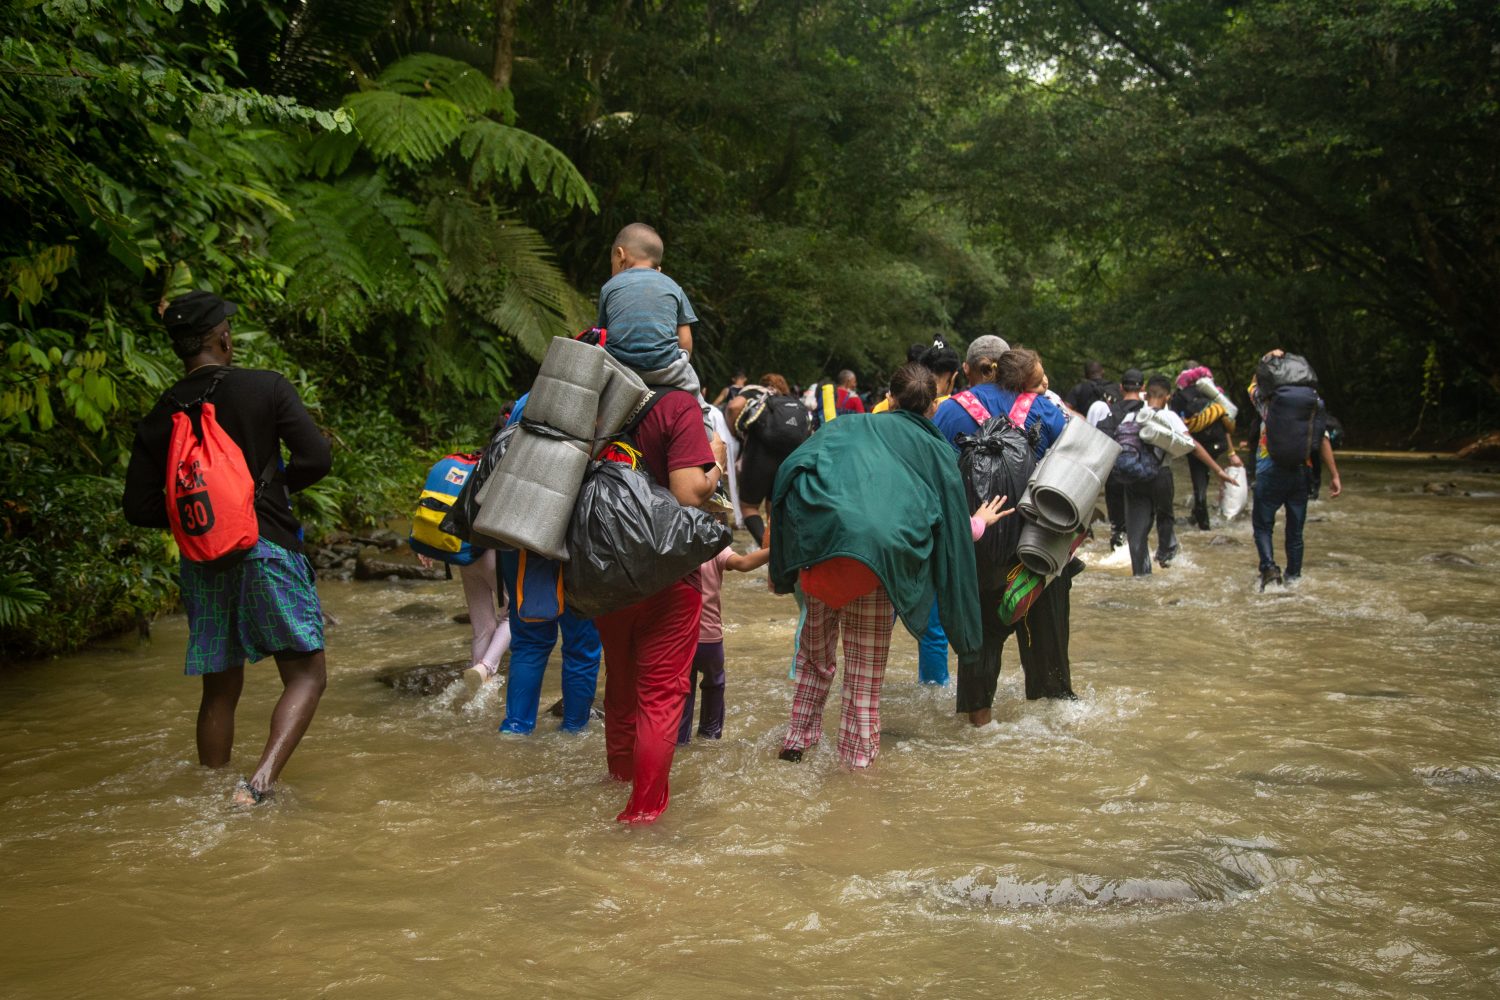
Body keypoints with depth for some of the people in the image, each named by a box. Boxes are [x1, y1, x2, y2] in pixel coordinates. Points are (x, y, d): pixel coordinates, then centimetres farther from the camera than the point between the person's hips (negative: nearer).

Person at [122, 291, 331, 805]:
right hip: (267, 548, -4)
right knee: (306, 673, 1)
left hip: (202, 559, 5)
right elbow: (317, 458, -11)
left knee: (220, 689, 15)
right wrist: (274, 487, 7)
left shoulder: (160, 416, 6)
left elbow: (138, 507, 6)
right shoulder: (266, 387, -4)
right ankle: (261, 780, -19)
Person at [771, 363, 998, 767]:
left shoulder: (849, 427, 19)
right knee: (866, 668, 13)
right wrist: (978, 523, 44)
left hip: (818, 537, 2)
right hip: (879, 561, -1)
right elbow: (953, 528, 20)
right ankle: (858, 757, 20)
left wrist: (781, 559, 13)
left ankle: (798, 738, 29)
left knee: (815, 651, 23)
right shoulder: (936, 452, 18)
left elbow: (792, 469, 8)